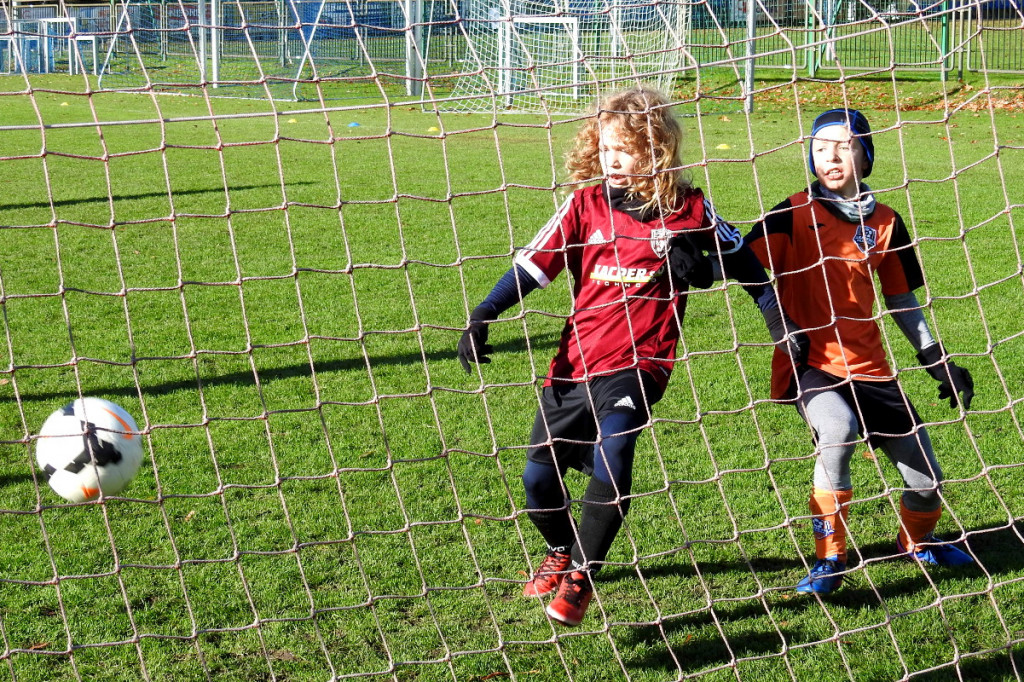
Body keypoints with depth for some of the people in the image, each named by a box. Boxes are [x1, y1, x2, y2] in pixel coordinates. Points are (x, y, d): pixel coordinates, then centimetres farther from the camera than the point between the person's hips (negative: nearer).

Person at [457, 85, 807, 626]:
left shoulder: (686, 210, 0)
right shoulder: (585, 205, 3)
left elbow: (739, 258, 15)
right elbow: (533, 263, 1)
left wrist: (777, 320, 16)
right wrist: (481, 317, -9)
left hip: (637, 363, -3)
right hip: (575, 361, 3)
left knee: (613, 446, -30)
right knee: (538, 476, 0)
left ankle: (580, 576, -15)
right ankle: (561, 551, 35)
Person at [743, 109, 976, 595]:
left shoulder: (885, 222, 7)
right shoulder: (795, 214, -3)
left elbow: (901, 300, 16)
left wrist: (938, 362, 14)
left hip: (868, 368, 4)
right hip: (808, 364, -4)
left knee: (926, 481, 3)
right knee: (839, 429, -36)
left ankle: (917, 542, 40)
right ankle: (829, 559, -18)